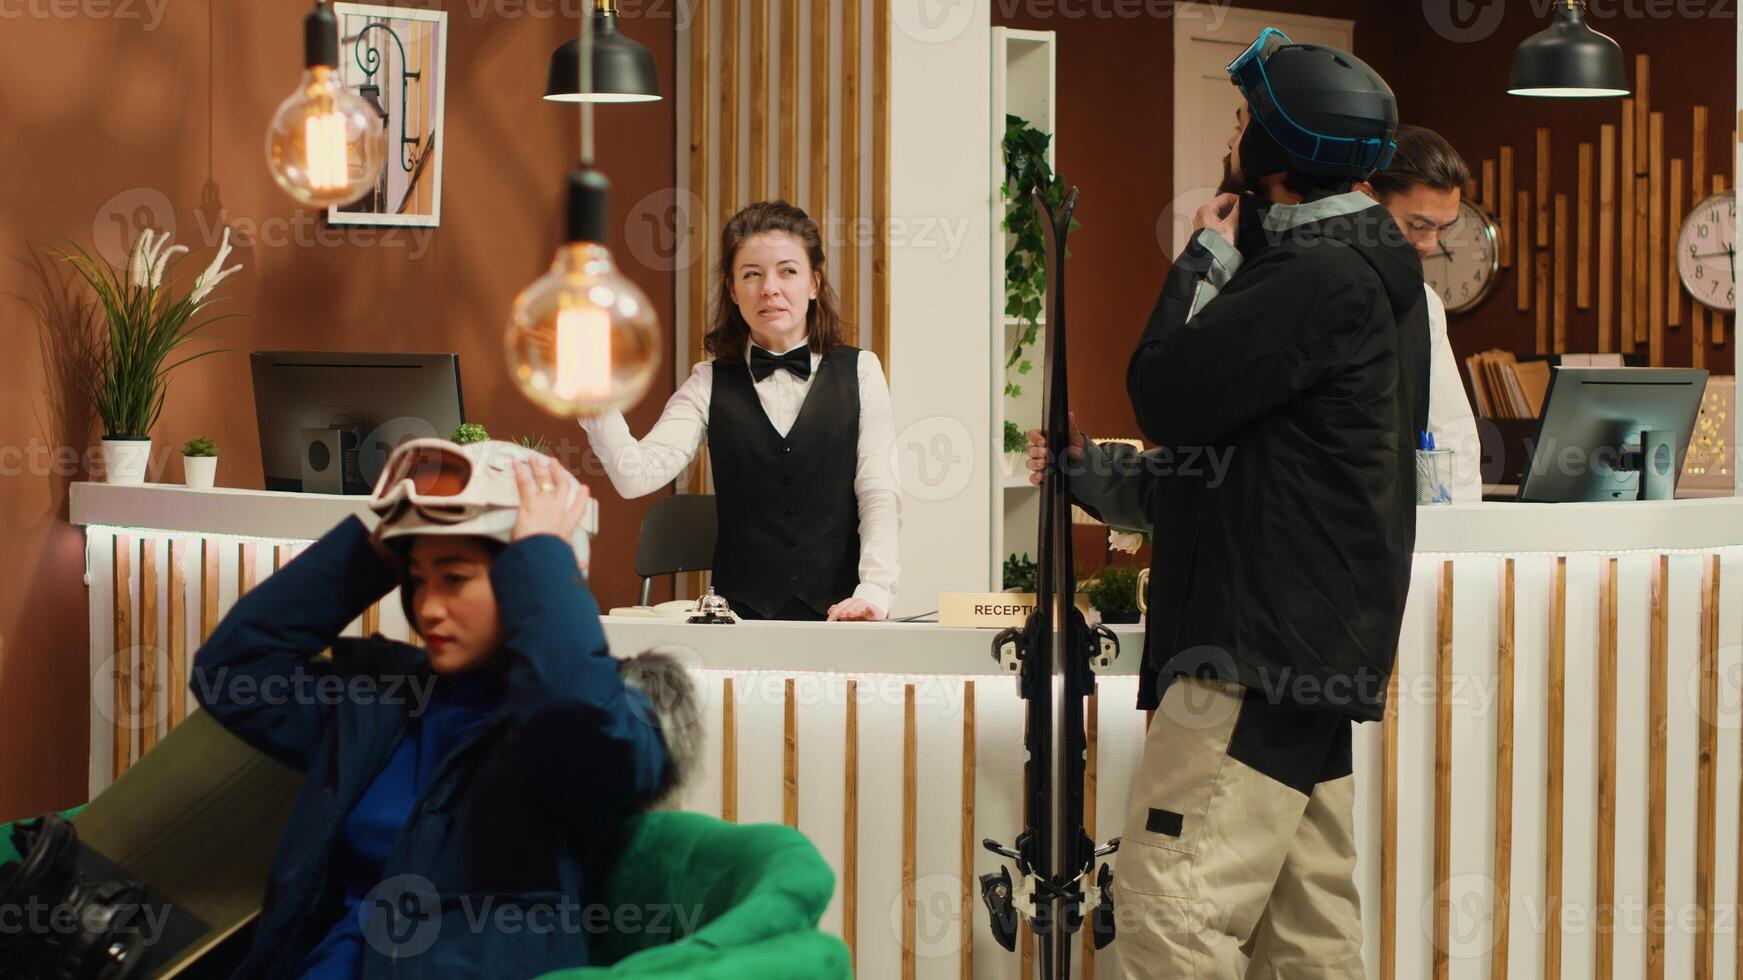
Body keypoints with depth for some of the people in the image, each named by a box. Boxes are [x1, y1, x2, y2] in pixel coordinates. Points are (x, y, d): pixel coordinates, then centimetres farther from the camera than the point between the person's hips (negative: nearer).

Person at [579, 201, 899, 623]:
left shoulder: (859, 372, 9)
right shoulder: (710, 385, 9)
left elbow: (879, 493, 3)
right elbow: (636, 475, -5)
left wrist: (875, 589, -13)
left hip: (837, 610, 0)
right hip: (740, 616, 0)